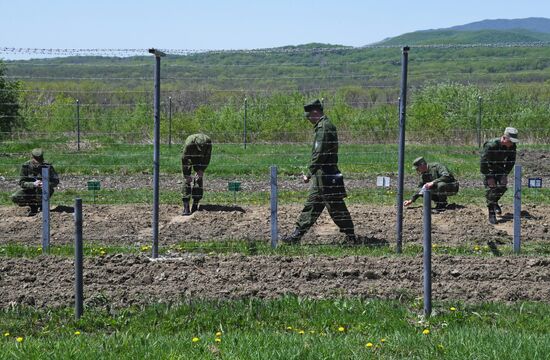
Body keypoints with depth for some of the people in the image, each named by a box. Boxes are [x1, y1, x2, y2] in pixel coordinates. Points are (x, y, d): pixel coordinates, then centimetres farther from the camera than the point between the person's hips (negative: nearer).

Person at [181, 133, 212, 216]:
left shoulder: (208, 142, -29)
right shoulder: (189, 143, -38)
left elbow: (207, 157, -14)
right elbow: (184, 159, -29)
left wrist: (202, 170, -20)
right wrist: (186, 175, -27)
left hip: (199, 159, 3)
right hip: (188, 158, -3)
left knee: (199, 179, -7)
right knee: (187, 180, -14)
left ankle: (195, 206, -2)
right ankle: (186, 208, -18)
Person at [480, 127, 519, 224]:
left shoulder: (512, 146, -18)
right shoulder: (491, 145, -36)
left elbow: (511, 161, -3)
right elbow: (483, 163, -30)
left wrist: (505, 174, -10)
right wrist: (489, 177, -27)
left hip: (499, 168, 5)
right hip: (488, 168, -5)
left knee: (503, 185, -3)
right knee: (490, 188, -15)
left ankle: (495, 202, 28)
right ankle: (491, 214, -12)